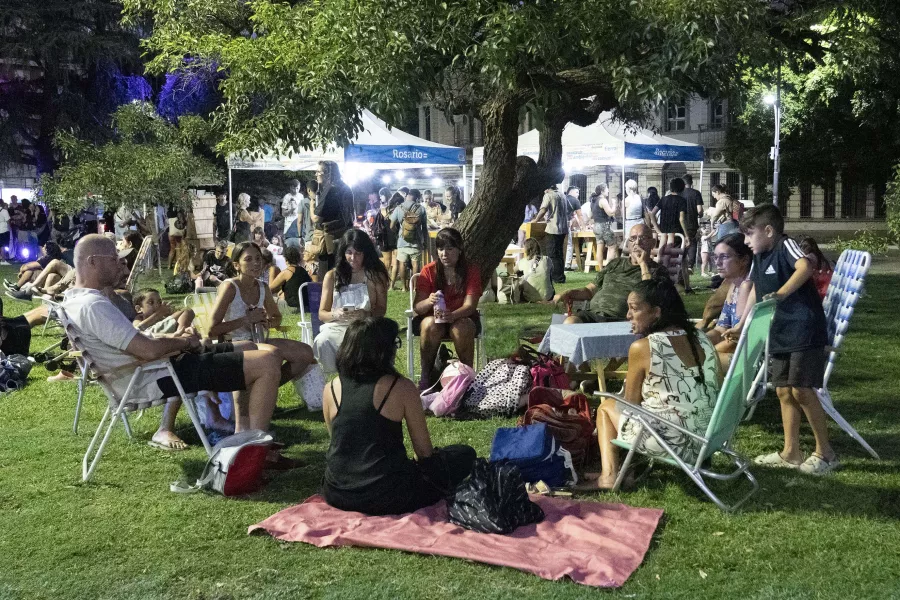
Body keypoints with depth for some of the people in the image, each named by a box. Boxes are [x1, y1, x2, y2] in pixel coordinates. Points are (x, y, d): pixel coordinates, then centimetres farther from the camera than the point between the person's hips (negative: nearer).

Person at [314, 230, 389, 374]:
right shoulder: (332, 276, 11)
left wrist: (366, 314, -17)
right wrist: (335, 314, -15)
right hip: (337, 326, 1)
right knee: (322, 342, -34)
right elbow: (322, 314, 9)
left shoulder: (376, 275, 10)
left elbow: (381, 309, 6)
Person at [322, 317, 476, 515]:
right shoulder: (401, 387, -10)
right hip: (385, 498, -5)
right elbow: (424, 452, -3)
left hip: (337, 496, 5)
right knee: (465, 455, 8)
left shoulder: (332, 388, 3)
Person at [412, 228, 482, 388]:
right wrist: (428, 301, -37)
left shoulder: (471, 271, -8)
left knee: (461, 328, -35)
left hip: (461, 318, 0)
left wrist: (452, 315, -40)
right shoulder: (428, 271, -7)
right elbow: (417, 307, -12)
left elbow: (470, 305, -18)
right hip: (432, 317, 1)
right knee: (431, 325, -34)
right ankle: (426, 374, -20)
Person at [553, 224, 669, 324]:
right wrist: (568, 294, 8)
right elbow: (590, 290, 28)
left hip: (622, 319, -4)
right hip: (593, 312, 4)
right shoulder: (616, 263, 29)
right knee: (570, 322, -29)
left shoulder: (658, 270, 13)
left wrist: (643, 264, -1)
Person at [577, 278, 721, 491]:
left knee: (606, 406, 18)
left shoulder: (642, 347, -13)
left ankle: (609, 475, 6)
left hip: (672, 444, -7)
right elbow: (718, 391, 13)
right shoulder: (701, 338, 3)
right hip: (711, 439, 7)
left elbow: (631, 403, -3)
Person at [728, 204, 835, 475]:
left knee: (801, 390, -11)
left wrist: (782, 293, -45)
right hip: (780, 334, 9)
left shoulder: (786, 245, -12)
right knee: (784, 391, 10)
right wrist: (741, 325, 30)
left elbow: (805, 267, -33)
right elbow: (755, 291, 26)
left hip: (805, 331, -9)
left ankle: (825, 452, 4)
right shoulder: (759, 258, 12)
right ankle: (791, 452, 19)